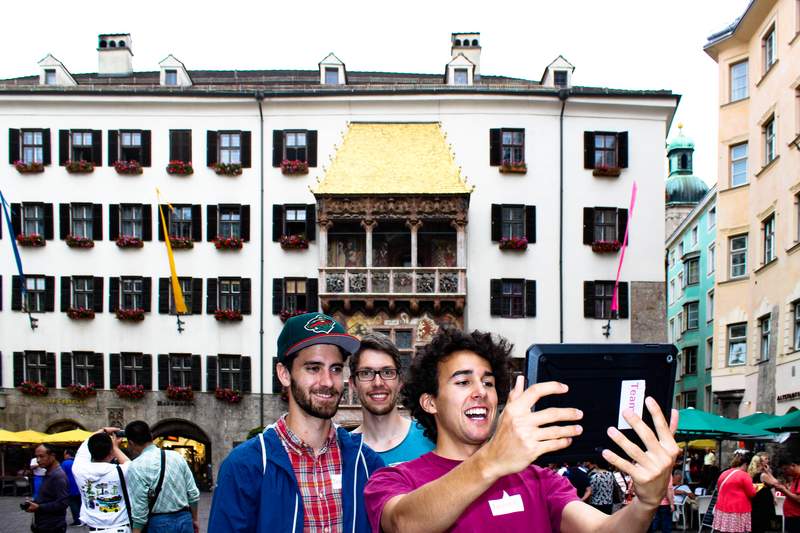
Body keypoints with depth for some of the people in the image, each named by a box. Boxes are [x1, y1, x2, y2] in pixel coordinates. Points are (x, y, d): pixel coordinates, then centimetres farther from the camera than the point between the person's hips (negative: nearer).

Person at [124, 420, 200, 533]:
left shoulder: (136, 467, -11)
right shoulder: (177, 456, 4)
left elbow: (139, 509, -14)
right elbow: (194, 494, 8)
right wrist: (194, 519, 19)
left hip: (159, 524, -5)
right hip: (185, 520, 5)